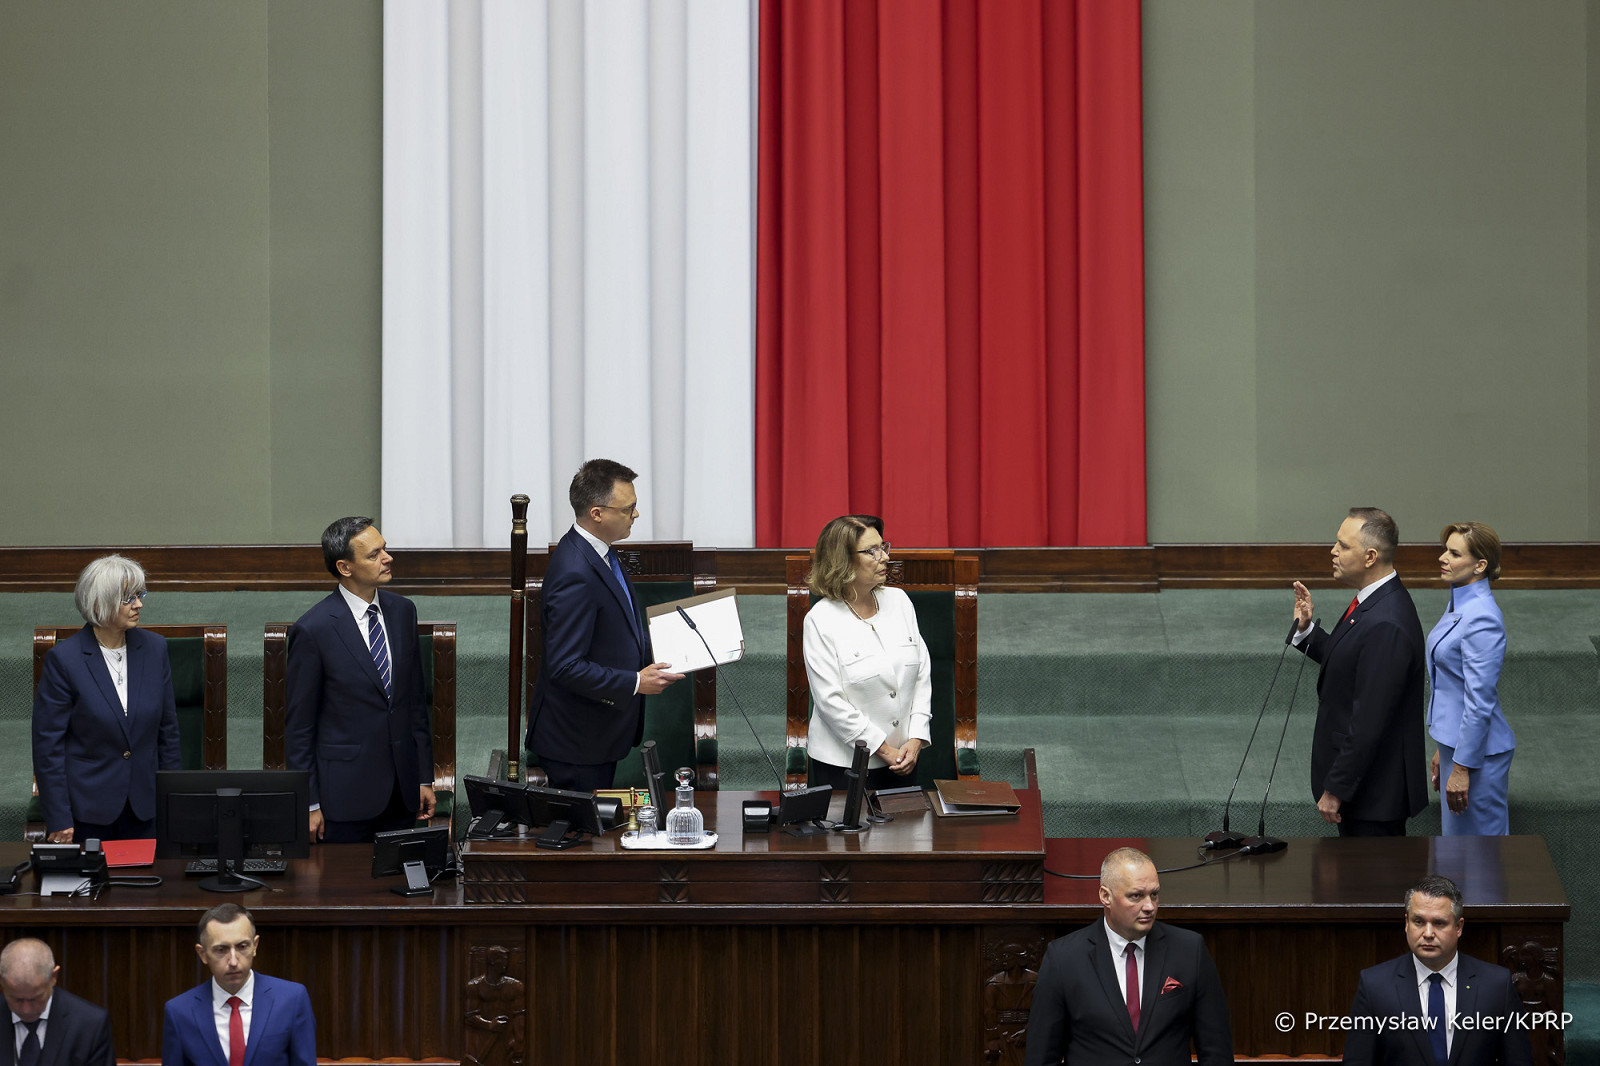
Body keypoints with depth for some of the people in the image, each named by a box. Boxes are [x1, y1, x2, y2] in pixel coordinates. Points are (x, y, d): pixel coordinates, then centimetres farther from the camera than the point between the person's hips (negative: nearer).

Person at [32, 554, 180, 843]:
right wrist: (58, 820, -12)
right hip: (86, 809, -4)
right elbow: (47, 743, -9)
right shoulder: (63, 659, -11)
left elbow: (167, 729, 9)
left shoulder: (154, 648, 2)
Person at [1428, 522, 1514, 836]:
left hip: (1477, 750, -10)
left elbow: (1480, 701, -23)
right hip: (1455, 740, 10)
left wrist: (1462, 768, -21)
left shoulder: (1481, 618, -22)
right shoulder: (1460, 604, 9)